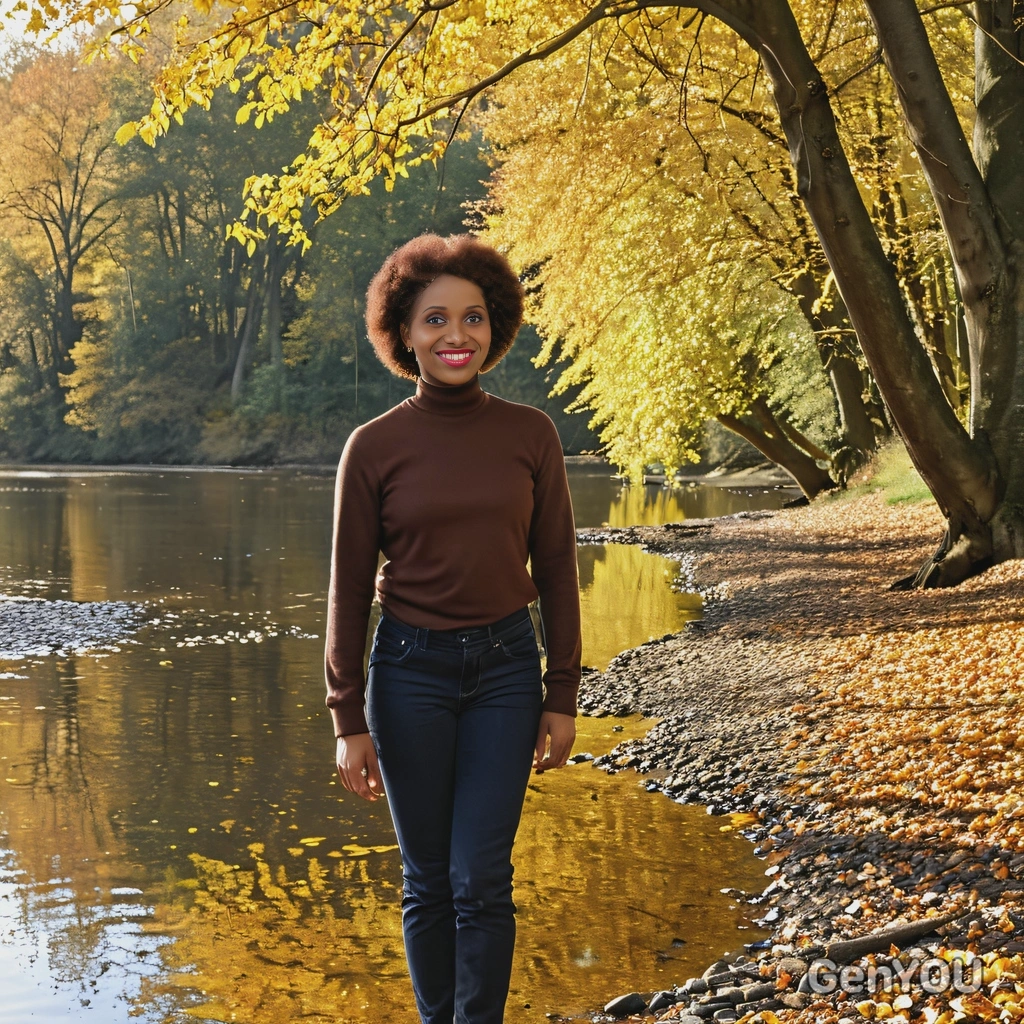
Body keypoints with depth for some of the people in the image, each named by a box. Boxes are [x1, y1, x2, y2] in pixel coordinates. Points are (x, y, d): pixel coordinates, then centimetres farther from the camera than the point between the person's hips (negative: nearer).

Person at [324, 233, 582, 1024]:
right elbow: (349, 587, -1)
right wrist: (349, 721, -3)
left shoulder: (530, 435, -1)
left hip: (505, 667, 1)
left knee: (483, 881, -2)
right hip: (410, 668, 0)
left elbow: (555, 567, 4)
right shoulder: (375, 447, -5)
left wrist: (562, 696, 2)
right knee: (427, 881, 9)